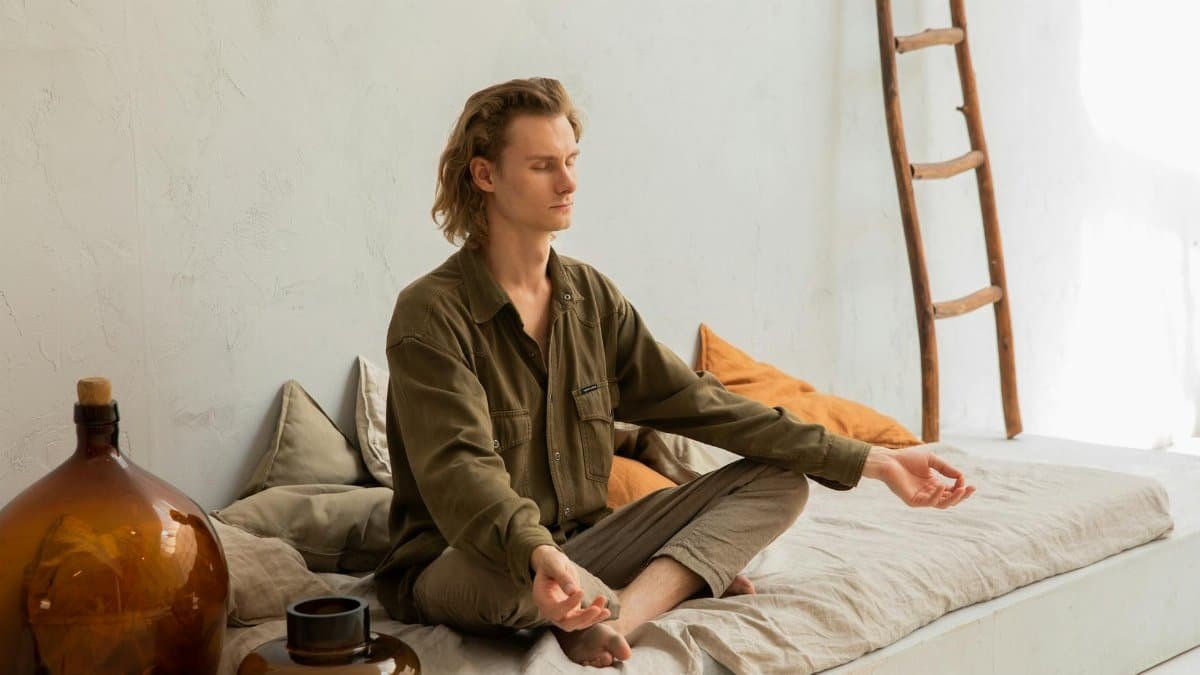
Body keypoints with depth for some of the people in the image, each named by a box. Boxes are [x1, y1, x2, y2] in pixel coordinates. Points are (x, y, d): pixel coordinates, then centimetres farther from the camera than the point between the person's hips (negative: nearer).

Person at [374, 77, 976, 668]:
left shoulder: (590, 296, 6)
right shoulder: (432, 312, -14)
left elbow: (699, 404, 3)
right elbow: (459, 469, -28)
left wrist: (872, 461, -2)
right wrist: (539, 555, -50)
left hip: (579, 546, 7)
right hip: (455, 571, -6)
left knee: (779, 481, -5)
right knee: (505, 574, -43)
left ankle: (620, 613, -25)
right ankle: (679, 582, -13)